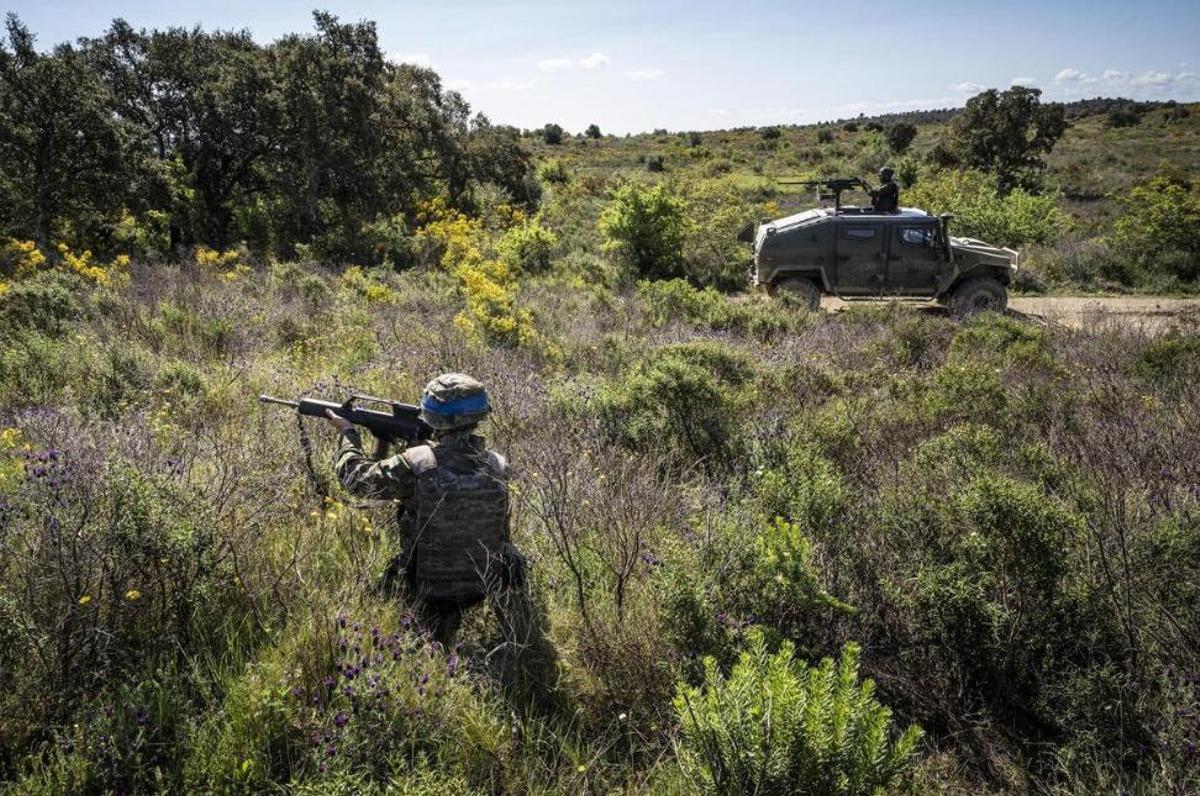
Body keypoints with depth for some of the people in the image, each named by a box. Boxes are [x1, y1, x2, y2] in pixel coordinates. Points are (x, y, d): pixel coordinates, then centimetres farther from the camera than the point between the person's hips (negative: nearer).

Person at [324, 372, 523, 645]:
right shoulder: (497, 465, -9)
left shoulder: (415, 463, -20)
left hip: (430, 587, -3)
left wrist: (347, 433, 12)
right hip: (486, 585, 3)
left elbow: (357, 477, -5)